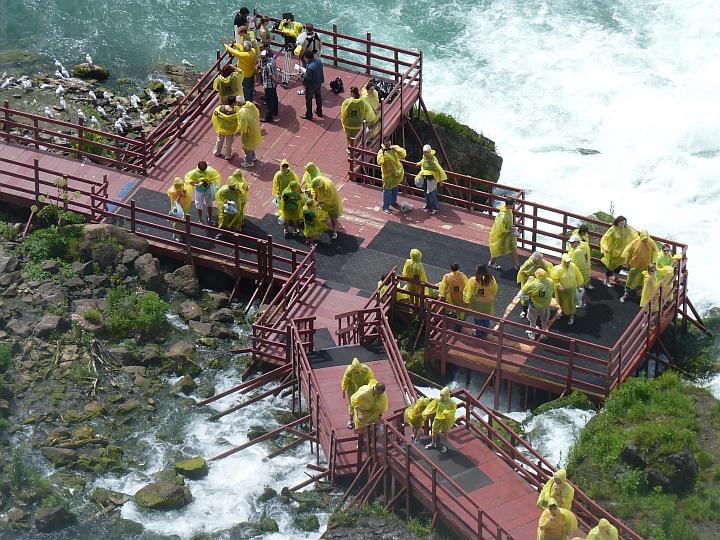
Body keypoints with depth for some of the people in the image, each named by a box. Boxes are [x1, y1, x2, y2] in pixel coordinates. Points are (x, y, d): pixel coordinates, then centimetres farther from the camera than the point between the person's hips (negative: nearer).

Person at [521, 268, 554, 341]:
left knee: (533, 321, 24)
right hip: (546, 305, 3)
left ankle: (532, 334, 44)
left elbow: (524, 291, -21)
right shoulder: (550, 282, -26)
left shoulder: (533, 284, -37)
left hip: (534, 306, -3)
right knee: (544, 321, 29)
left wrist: (529, 281, -12)